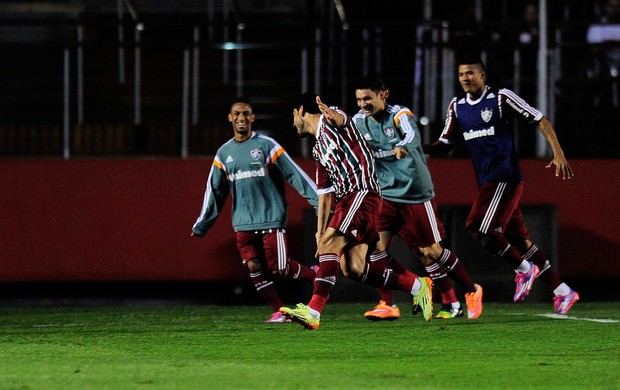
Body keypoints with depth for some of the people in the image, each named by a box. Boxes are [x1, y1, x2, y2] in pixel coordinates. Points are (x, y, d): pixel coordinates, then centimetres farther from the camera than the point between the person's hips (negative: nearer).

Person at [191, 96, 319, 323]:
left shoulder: (266, 145, -2)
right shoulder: (224, 154, 11)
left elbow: (293, 174, -3)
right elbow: (214, 192, 17)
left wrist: (318, 199, -9)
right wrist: (201, 226, 17)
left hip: (271, 219, -4)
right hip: (243, 225, 4)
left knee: (278, 269, -8)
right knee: (254, 267, -8)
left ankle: (314, 274, 20)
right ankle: (279, 311, 3)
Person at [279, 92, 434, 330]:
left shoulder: (331, 123, 2)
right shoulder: (319, 150, 26)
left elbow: (338, 118, -26)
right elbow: (325, 193, 27)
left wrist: (331, 114, -51)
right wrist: (320, 230, 20)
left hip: (363, 193, -9)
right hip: (346, 200, 9)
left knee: (330, 242, -23)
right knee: (353, 269, -3)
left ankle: (314, 311, -34)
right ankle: (417, 286, 11)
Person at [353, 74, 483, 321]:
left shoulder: (400, 115, -15)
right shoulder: (359, 120, 2)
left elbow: (412, 136, -36)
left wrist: (403, 148, -56)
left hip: (415, 192, -5)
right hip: (385, 195, 5)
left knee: (431, 251, 0)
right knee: (376, 246, -13)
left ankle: (472, 291, 19)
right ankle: (387, 305, -7)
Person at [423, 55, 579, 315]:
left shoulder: (500, 98, -8)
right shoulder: (457, 107, 12)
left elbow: (540, 120, -6)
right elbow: (446, 144, 16)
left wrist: (558, 153, -16)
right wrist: (419, 148, -4)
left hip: (505, 177, -7)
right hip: (487, 182, 7)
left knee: (478, 228, -17)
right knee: (518, 239, 7)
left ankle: (524, 269, 1)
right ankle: (562, 291, 12)